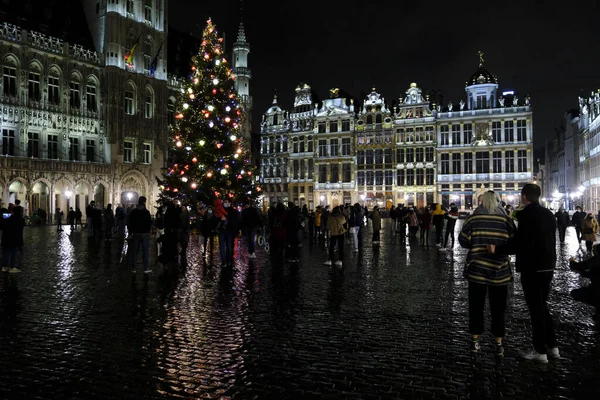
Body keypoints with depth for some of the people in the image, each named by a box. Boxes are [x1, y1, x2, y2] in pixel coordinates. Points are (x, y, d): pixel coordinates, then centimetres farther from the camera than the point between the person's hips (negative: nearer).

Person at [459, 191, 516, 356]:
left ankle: (475, 341, 19)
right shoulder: (506, 220, -7)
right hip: (499, 271, 0)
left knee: (476, 307, 13)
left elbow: (463, 241, -4)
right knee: (498, 309, 12)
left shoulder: (473, 219, -7)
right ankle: (499, 344, 17)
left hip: (477, 270, 0)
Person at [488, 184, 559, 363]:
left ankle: (540, 351, 9)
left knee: (535, 308, 1)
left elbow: (520, 243, -24)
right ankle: (552, 346, 25)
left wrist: (497, 249, -18)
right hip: (547, 266, 8)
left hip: (532, 268, -8)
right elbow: (549, 240, 17)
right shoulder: (549, 214, 9)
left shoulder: (527, 214, -17)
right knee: (542, 306, 19)